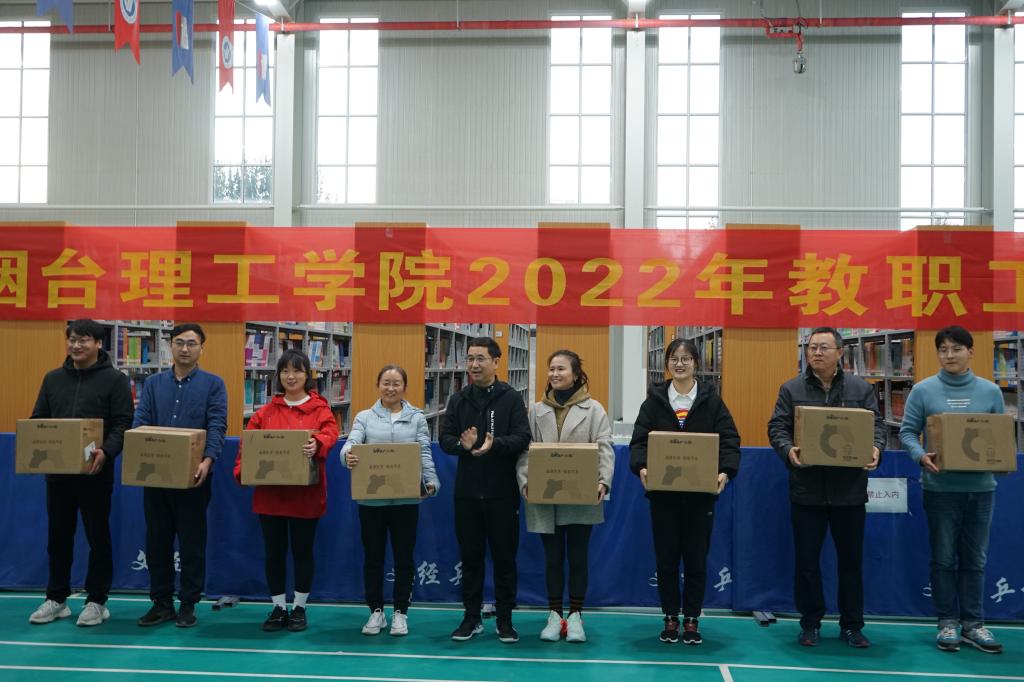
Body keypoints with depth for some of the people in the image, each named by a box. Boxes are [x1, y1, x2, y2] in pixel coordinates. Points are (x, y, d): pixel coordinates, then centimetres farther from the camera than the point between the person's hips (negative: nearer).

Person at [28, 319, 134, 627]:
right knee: (58, 537, 12)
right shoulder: (53, 378, 12)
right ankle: (56, 599, 24)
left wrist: (106, 451, -25)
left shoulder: (114, 379, -3)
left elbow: (123, 423, -9)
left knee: (98, 537, 3)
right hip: (57, 471, 5)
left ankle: (97, 601, 13)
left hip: (95, 472, -4)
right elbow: (38, 420, 15)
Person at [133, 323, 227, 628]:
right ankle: (161, 602, 21)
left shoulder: (213, 384, 1)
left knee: (192, 542, 4)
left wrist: (207, 460, -25)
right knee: (156, 540, 9)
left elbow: (217, 425, -9)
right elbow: (140, 422, 1)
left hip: (193, 475, -3)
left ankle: (188, 605, 15)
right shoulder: (153, 383, 11)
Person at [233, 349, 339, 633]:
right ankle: (278, 607, 22)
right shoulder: (266, 412, 7)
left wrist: (317, 443, -41)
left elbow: (330, 431, -18)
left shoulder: (319, 408, 0)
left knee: (302, 550, 8)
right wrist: (242, 470, -16)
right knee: (274, 551, 9)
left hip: (306, 494, -2)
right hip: (270, 493, 2)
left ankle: (299, 608, 22)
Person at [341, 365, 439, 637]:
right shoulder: (365, 417, 6)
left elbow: (425, 453, -1)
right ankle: (376, 611, 22)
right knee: (373, 556, 9)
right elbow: (351, 444, -8)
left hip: (406, 498, 0)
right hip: (371, 498, 0)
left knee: (404, 556, 7)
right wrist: (348, 456, -33)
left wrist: (431, 481, -18)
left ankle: (400, 613, 19)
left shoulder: (417, 417, 6)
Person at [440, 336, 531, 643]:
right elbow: (445, 439, 3)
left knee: (504, 558, 6)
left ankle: (504, 618, 18)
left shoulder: (511, 399, -2)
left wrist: (495, 444, -30)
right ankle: (472, 617, 22)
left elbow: (522, 437, -11)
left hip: (502, 492, -3)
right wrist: (463, 445, -20)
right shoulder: (458, 400, 8)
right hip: (466, 492, 3)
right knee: (470, 557, 11)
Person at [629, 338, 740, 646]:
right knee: (666, 558, 7)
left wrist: (726, 471, -18)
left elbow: (729, 440, -2)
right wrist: (641, 467, -20)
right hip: (663, 492, 1)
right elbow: (639, 439, -1)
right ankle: (670, 619, 21)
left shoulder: (711, 400, 2)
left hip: (700, 493, 0)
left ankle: (692, 620, 19)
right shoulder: (654, 400, 4)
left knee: (696, 558, 6)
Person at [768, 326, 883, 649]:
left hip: (849, 489, 1)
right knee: (807, 560, 6)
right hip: (806, 489, 0)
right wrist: (788, 450, -21)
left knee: (851, 560, 10)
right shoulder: (791, 389, 4)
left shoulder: (861, 389, 6)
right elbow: (777, 426, -1)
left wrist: (875, 449, -19)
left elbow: (877, 425, 3)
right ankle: (810, 624, 19)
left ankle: (851, 626, 22)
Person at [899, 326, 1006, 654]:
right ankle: (947, 622, 17)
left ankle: (973, 623, 19)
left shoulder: (990, 391, 5)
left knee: (975, 559, 10)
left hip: (980, 486, 2)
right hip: (940, 486, -2)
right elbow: (908, 431, -2)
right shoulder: (923, 390, -2)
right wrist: (921, 456, -20)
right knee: (944, 558, 6)